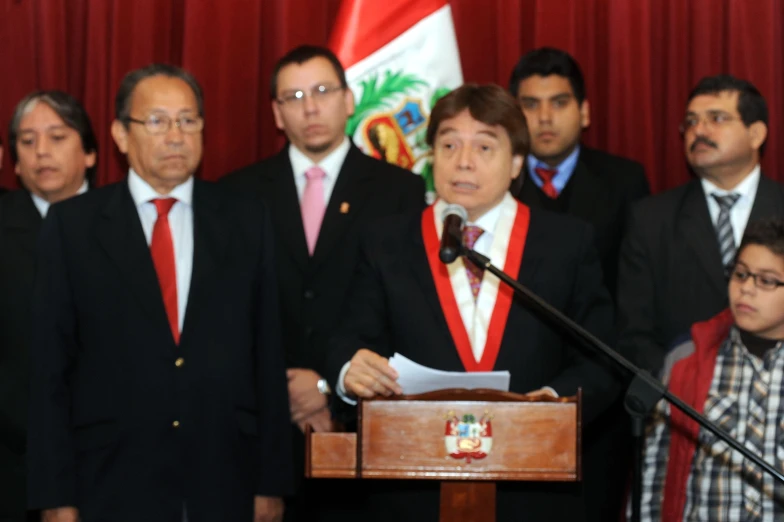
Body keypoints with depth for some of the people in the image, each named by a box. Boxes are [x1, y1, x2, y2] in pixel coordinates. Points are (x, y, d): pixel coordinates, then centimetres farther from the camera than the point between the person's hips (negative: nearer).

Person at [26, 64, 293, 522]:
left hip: (225, 484, 1)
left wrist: (272, 483, 2)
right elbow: (50, 366, 1)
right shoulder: (72, 225, 2)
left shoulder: (246, 221, 7)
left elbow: (268, 354, 5)